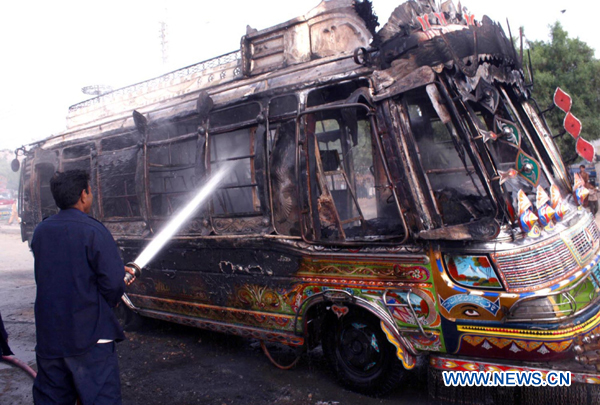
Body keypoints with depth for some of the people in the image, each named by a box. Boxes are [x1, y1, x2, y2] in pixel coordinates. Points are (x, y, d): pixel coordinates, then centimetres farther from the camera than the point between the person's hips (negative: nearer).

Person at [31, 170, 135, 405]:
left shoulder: (40, 231, 6)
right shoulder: (93, 230, -15)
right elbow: (112, 281, -20)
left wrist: (117, 270, 18)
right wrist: (112, 300, 3)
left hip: (48, 336, 7)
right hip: (90, 335, -6)